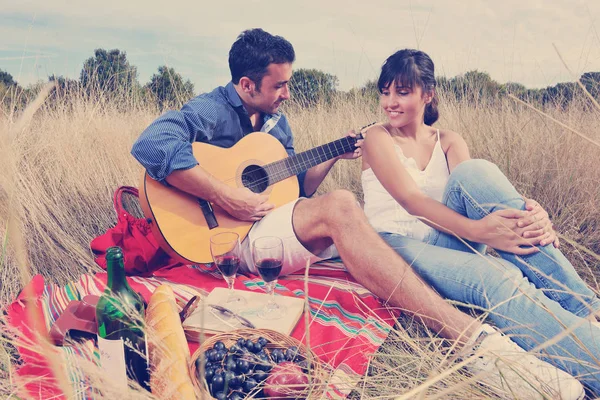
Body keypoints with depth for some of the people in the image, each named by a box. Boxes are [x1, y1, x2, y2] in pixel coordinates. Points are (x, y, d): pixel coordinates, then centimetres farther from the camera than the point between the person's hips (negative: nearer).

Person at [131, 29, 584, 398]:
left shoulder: (276, 121, 19)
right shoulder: (210, 111, -5)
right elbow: (151, 144, -25)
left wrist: (332, 157, 7)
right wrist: (225, 196, -26)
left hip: (277, 231, 8)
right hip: (228, 236, -7)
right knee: (339, 206, -30)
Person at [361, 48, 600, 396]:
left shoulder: (449, 142, 13)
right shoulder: (378, 138, 1)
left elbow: (477, 189, -7)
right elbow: (410, 199, -17)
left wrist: (530, 215, -31)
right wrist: (476, 230, -34)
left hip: (444, 241, 4)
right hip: (398, 246, -3)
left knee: (475, 172, -27)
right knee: (493, 279, -35)